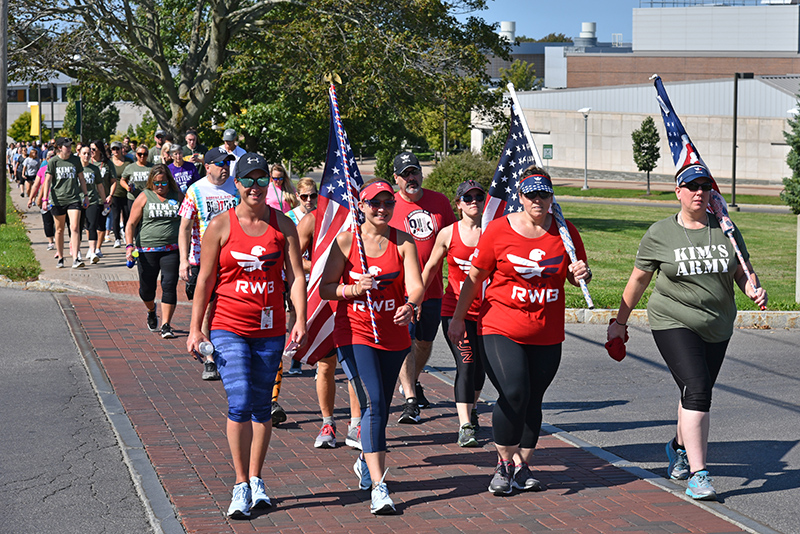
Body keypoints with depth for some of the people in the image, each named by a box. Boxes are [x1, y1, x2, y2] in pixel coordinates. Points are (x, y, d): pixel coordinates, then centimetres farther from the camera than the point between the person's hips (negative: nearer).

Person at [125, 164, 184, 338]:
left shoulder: (178, 196, 6)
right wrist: (129, 245, -12)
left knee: (169, 286, -10)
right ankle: (151, 311, 37)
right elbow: (131, 223, 1)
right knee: (147, 288, 5)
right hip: (147, 250, 0)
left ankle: (166, 325, -3)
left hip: (172, 250, 0)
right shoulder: (144, 197, 2)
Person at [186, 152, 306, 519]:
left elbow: (295, 275, 2)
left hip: (269, 329, 3)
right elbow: (205, 280, 1)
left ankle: (256, 479, 24)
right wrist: (195, 329, -1)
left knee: (261, 406, 10)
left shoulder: (282, 224, 4)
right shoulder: (221, 226, -2)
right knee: (239, 403, -12)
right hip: (229, 327, -2)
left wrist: (300, 320, -10)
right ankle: (241, 485, -1)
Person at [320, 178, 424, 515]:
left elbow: (415, 284, -11)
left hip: (393, 334, 3)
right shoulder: (345, 241, -3)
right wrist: (353, 289, -20)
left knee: (380, 407, 14)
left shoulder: (403, 242, 0)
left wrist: (410, 305, -32)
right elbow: (325, 288, -2)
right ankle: (378, 487, -19)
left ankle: (366, 463, 42)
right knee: (373, 404, -17)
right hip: (354, 333, -3)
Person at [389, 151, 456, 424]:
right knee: (404, 342, -13)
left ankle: (413, 382, 40)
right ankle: (410, 400, -14)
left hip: (433, 287, 4)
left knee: (425, 342, 16)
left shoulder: (439, 201, 6)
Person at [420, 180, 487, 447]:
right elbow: (430, 268, 10)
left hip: (485, 309, 2)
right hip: (455, 308, -2)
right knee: (466, 363, -14)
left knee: (480, 366, 11)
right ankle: (465, 427, -15)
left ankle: (470, 408, 39)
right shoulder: (448, 234, 0)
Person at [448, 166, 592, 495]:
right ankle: (505, 463, 2)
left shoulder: (565, 232, 4)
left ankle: (522, 467, 19)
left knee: (532, 400, 6)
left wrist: (580, 275, -8)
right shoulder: (498, 230, -3)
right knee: (514, 394, -16)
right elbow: (474, 277, 4)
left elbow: (576, 277, 16)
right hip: (501, 329, -3)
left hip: (546, 336, 3)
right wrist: (458, 318, 5)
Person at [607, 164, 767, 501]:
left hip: (717, 327, 4)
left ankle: (679, 447, 45)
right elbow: (638, 279, 5)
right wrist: (620, 321, 9)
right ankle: (698, 475, -18)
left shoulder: (724, 230, 4)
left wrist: (754, 290, -15)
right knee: (697, 391, -18)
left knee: (697, 392, 16)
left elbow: (743, 273, 8)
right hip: (673, 323, -4)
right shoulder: (660, 234, -4)